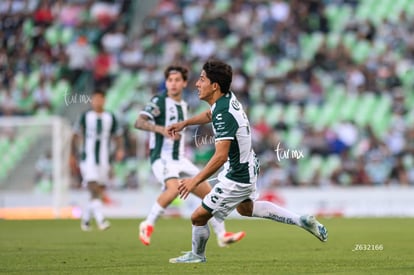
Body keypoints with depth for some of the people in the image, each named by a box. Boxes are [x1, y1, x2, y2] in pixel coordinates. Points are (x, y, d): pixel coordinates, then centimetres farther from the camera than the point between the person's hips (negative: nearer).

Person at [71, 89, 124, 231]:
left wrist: (120, 150, -5)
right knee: (94, 190, -18)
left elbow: (118, 137, 14)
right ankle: (100, 219, -25)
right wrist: (73, 155, 4)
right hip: (88, 159, -3)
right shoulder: (85, 117, 2)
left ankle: (85, 218, 24)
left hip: (104, 160, 3)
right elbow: (76, 136, 9)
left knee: (100, 193, 5)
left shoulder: (110, 118, 7)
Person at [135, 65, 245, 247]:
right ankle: (148, 225, -17)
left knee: (208, 192, 2)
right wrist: (162, 129, -35)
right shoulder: (159, 101, -7)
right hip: (162, 158, -8)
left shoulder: (183, 105, 17)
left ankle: (222, 235, 12)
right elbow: (139, 122, -20)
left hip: (179, 160, 8)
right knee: (174, 188, -33)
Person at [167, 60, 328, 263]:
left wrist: (195, 181, -39)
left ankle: (197, 256, 30)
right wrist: (184, 123, 16)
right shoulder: (227, 98, -4)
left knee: (198, 217, 3)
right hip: (248, 166, 10)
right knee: (246, 208, 34)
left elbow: (220, 156, -41)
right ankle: (302, 221, 32)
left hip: (236, 180, -10)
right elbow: (210, 114, 23)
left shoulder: (223, 115, -32)